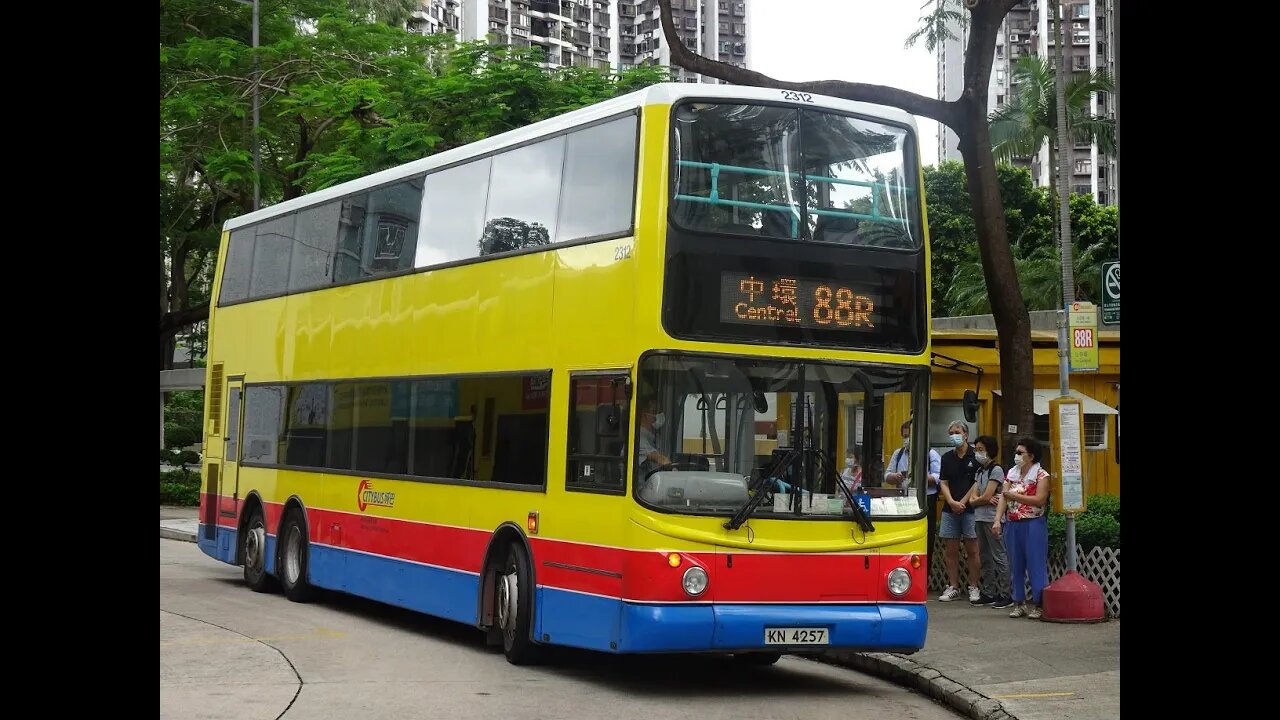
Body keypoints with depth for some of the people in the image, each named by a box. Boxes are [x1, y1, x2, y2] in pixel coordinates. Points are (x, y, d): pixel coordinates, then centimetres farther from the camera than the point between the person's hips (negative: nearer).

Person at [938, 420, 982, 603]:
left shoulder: (976, 456, -3)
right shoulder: (947, 458, 11)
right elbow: (944, 483, 8)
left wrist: (963, 502, -9)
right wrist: (952, 502, -8)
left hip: (970, 508, -4)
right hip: (950, 509, 4)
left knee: (972, 550, -1)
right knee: (951, 550, 6)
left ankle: (974, 587, 6)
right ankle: (953, 587, 12)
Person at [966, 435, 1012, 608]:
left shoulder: (996, 470, -8)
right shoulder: (980, 472, 17)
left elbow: (986, 496, -15)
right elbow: (973, 497, 9)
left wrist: (975, 500, 3)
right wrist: (985, 500, -10)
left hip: (992, 518, -9)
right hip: (980, 518, 9)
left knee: (999, 556, -6)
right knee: (986, 558, 11)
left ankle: (1005, 595, -5)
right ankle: (988, 593, 17)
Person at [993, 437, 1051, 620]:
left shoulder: (1041, 475, -4)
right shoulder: (1011, 474, 12)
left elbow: (1039, 500, -15)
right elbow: (1003, 498, 3)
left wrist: (1015, 496, -12)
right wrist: (997, 521, -9)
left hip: (1033, 524, -5)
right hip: (1012, 525, 6)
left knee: (1036, 565, -4)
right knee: (1015, 565, 8)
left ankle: (1038, 604, 1)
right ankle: (1019, 603, 16)